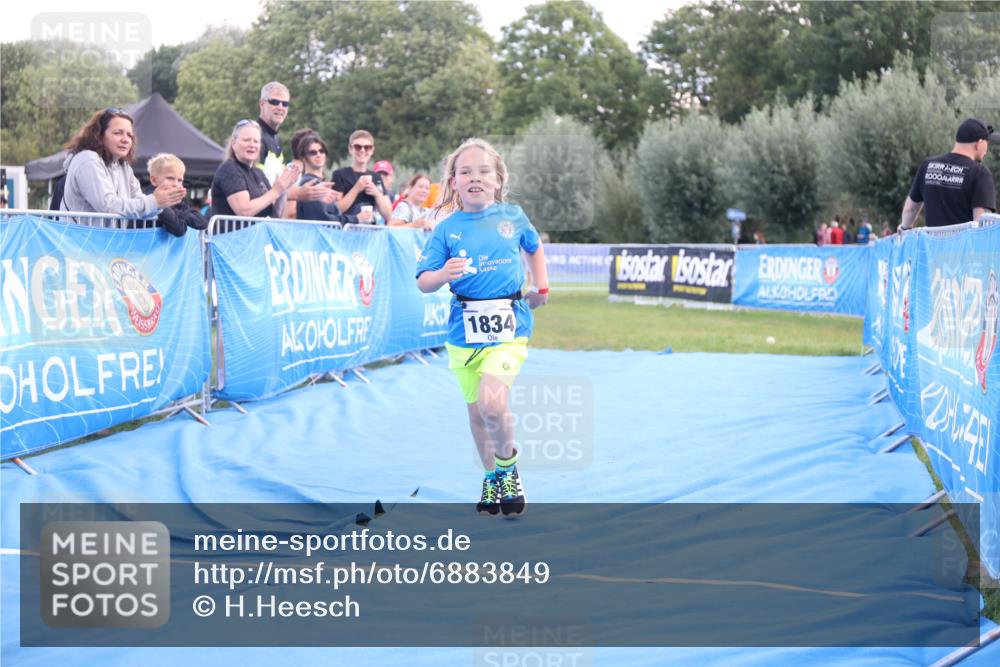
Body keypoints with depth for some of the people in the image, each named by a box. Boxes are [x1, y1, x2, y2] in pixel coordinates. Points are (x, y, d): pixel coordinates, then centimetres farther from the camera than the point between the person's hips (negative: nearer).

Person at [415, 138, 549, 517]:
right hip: (465, 329, 2)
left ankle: (508, 467, 6)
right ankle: (491, 479, 33)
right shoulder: (446, 229, -3)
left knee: (492, 401, -21)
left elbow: (534, 247, 23)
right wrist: (443, 275, -26)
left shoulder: (512, 217, 1)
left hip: (508, 326, -2)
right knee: (475, 410, 12)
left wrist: (541, 287, 16)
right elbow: (422, 283, -5)